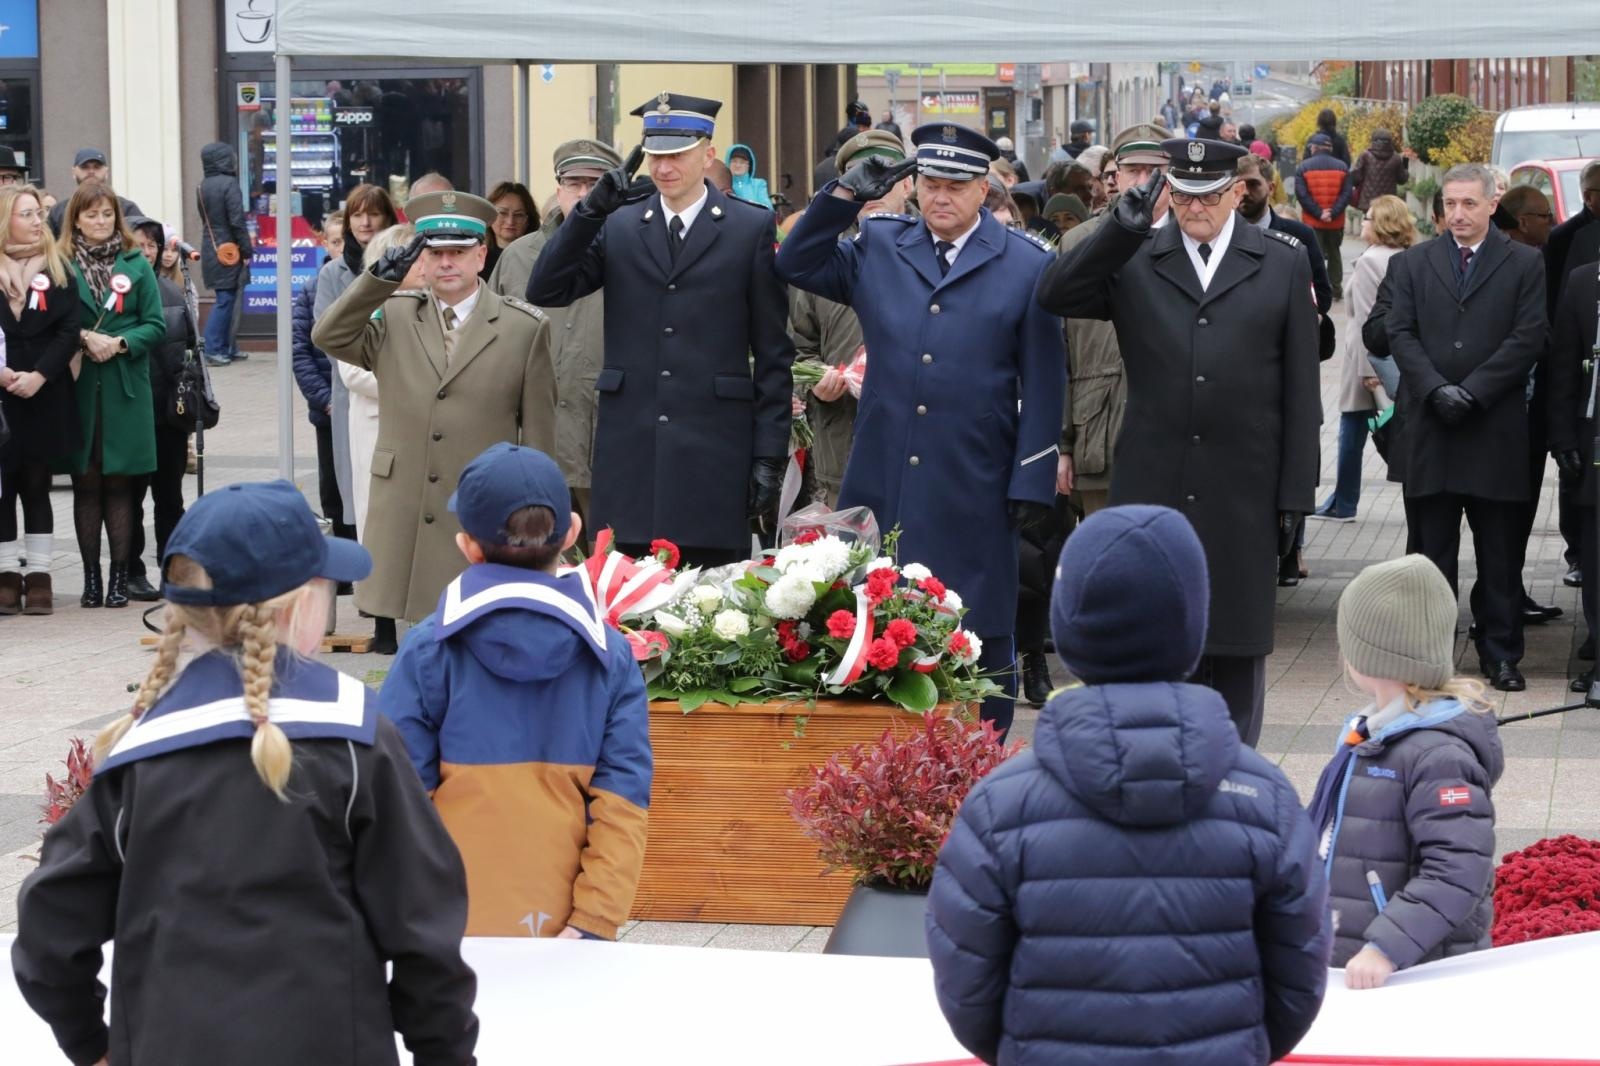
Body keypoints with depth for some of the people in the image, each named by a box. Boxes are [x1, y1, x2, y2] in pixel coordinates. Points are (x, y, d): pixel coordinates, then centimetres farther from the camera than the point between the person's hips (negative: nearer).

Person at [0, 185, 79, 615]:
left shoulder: (57, 268, 6)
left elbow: (69, 331, 0)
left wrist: (39, 375, -12)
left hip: (45, 396, 1)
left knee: (36, 485, 5)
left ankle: (39, 575, 8)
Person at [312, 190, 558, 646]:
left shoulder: (525, 328, 4)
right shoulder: (394, 317, 10)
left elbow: (539, 435, 4)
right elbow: (328, 337, -7)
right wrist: (381, 277, -17)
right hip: (402, 519, 2)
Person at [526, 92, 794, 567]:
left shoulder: (751, 228, 4)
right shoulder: (618, 225, 11)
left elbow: (773, 353, 3)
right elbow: (544, 291, 0)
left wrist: (770, 454, -2)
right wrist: (591, 209, -11)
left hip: (715, 454, -2)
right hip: (630, 453, 2)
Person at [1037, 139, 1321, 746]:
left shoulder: (1283, 264, 5)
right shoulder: (1133, 260, 5)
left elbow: (1301, 392, 4)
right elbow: (1055, 296, -10)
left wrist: (1295, 495, -1)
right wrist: (1125, 225, -17)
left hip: (1243, 497, 0)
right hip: (1152, 490, 0)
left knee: (1238, 645, 8)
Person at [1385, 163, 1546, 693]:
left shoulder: (1525, 265, 4)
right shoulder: (1412, 263, 10)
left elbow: (1528, 338, -4)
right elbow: (1400, 333, 2)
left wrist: (1471, 391, -13)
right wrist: (1437, 390, -13)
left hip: (1496, 430, -1)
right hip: (1427, 428, 1)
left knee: (1498, 554, 4)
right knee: (1430, 549, 6)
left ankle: (1500, 654, 11)